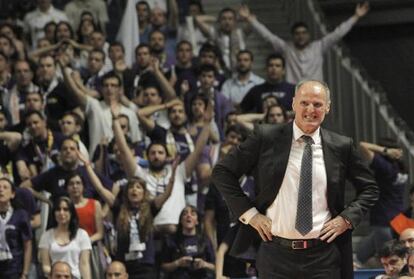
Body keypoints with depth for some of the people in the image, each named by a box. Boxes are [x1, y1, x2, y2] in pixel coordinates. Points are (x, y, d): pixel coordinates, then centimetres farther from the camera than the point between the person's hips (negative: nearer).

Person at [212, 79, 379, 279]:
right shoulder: (266, 138, 0)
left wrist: (347, 218, 0)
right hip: (276, 254, -1)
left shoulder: (341, 147, 5)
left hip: (323, 256, 1)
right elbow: (222, 172, 5)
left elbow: (369, 188, 16)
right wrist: (249, 213, -2)